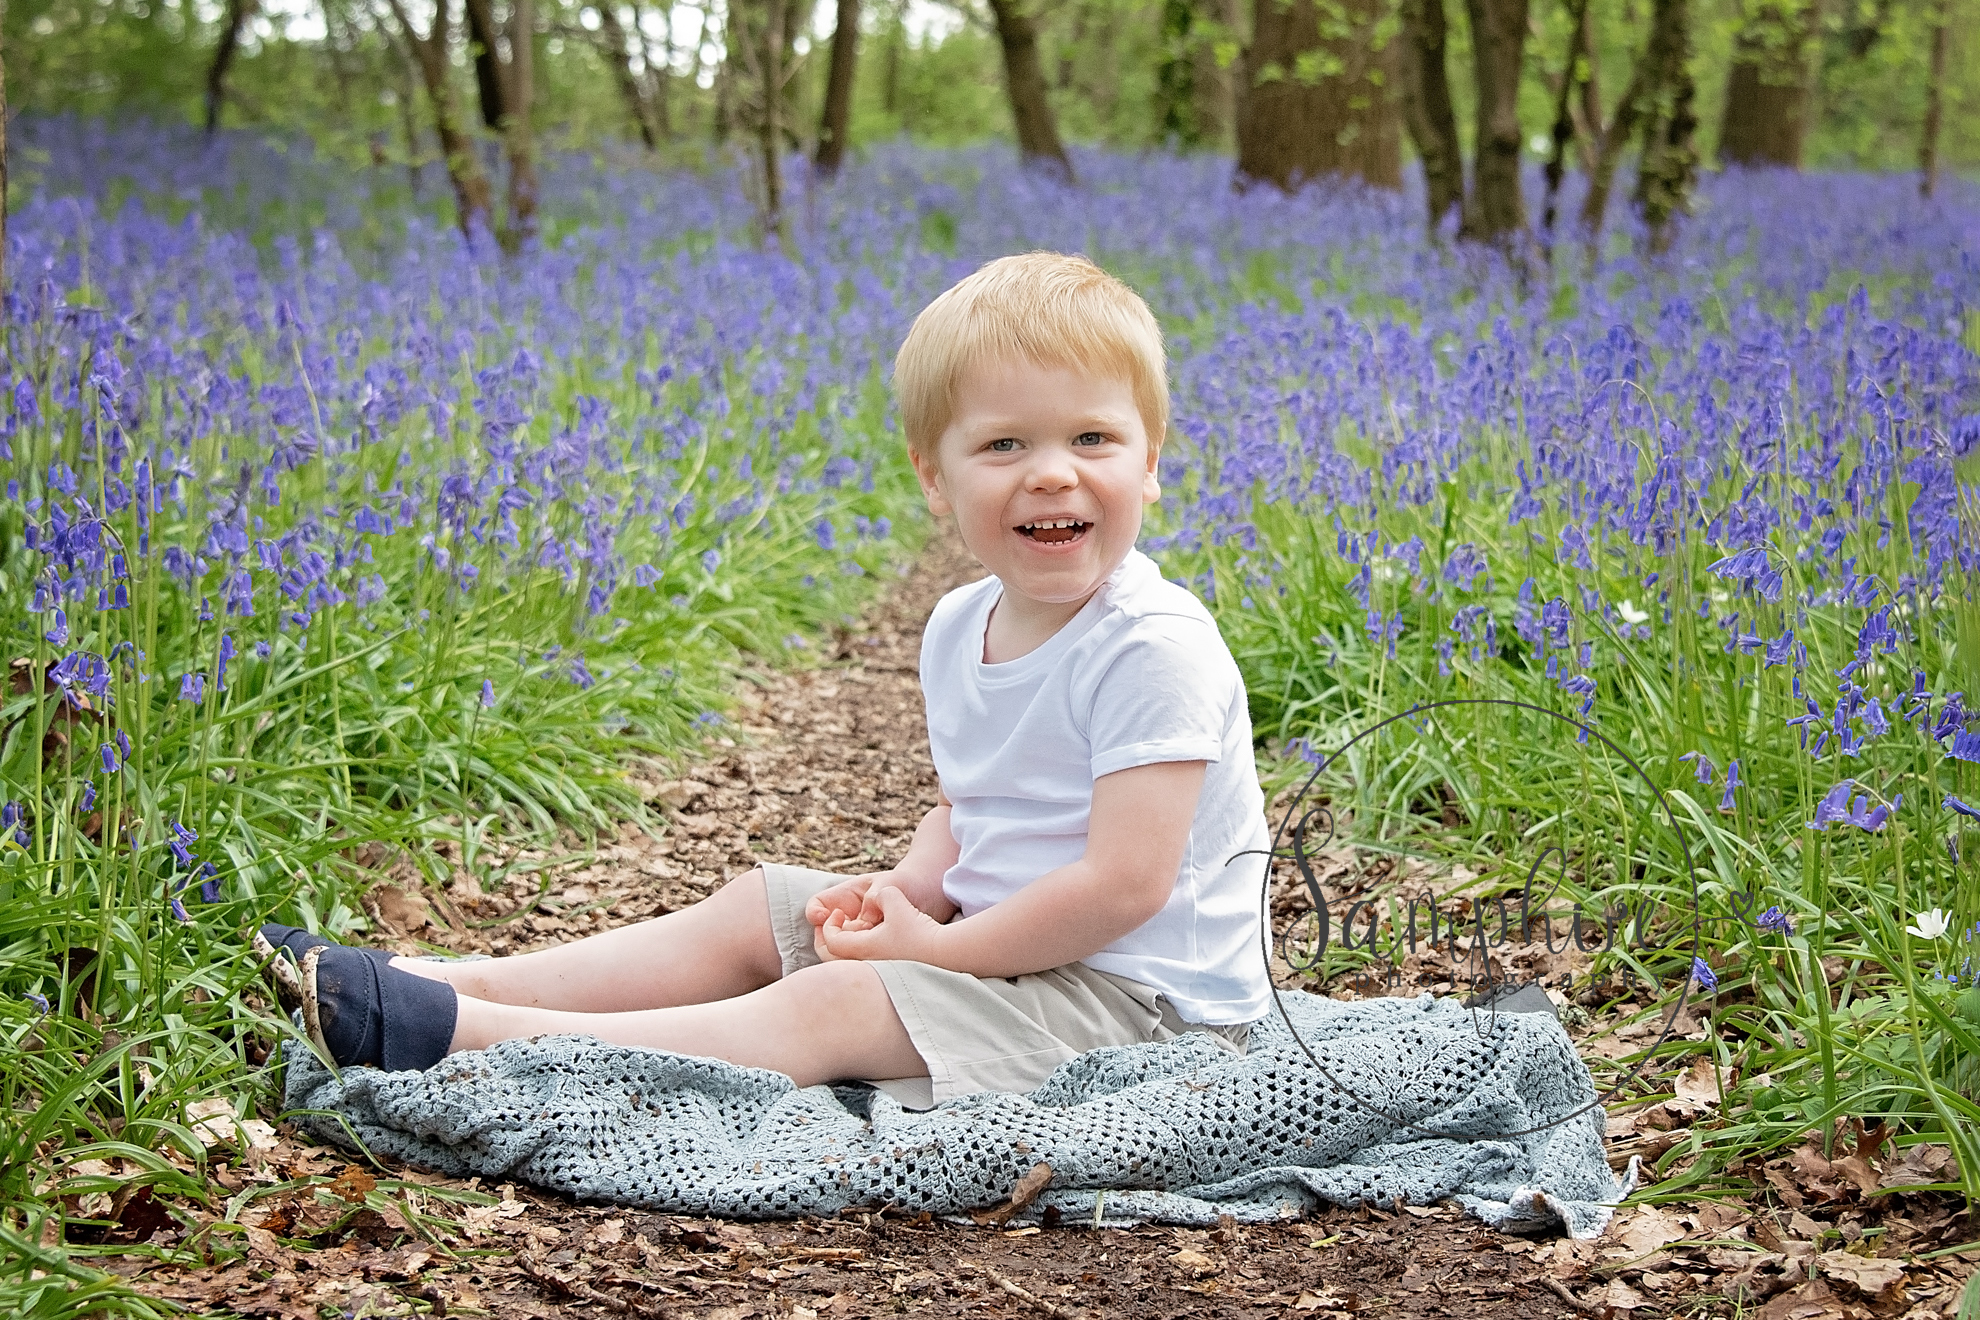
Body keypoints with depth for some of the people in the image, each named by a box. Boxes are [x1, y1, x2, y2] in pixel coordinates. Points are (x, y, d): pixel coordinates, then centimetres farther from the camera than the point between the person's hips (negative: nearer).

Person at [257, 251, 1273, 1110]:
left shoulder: (1152, 649, -23)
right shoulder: (957, 629, 4)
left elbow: (1125, 883, -26)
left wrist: (938, 949, -17)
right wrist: (904, 894, -6)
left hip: (1141, 992, -9)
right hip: (999, 937, 9)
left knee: (832, 1006, -21)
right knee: (757, 909, 6)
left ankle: (459, 1032, -25)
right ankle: (447, 982, 3)